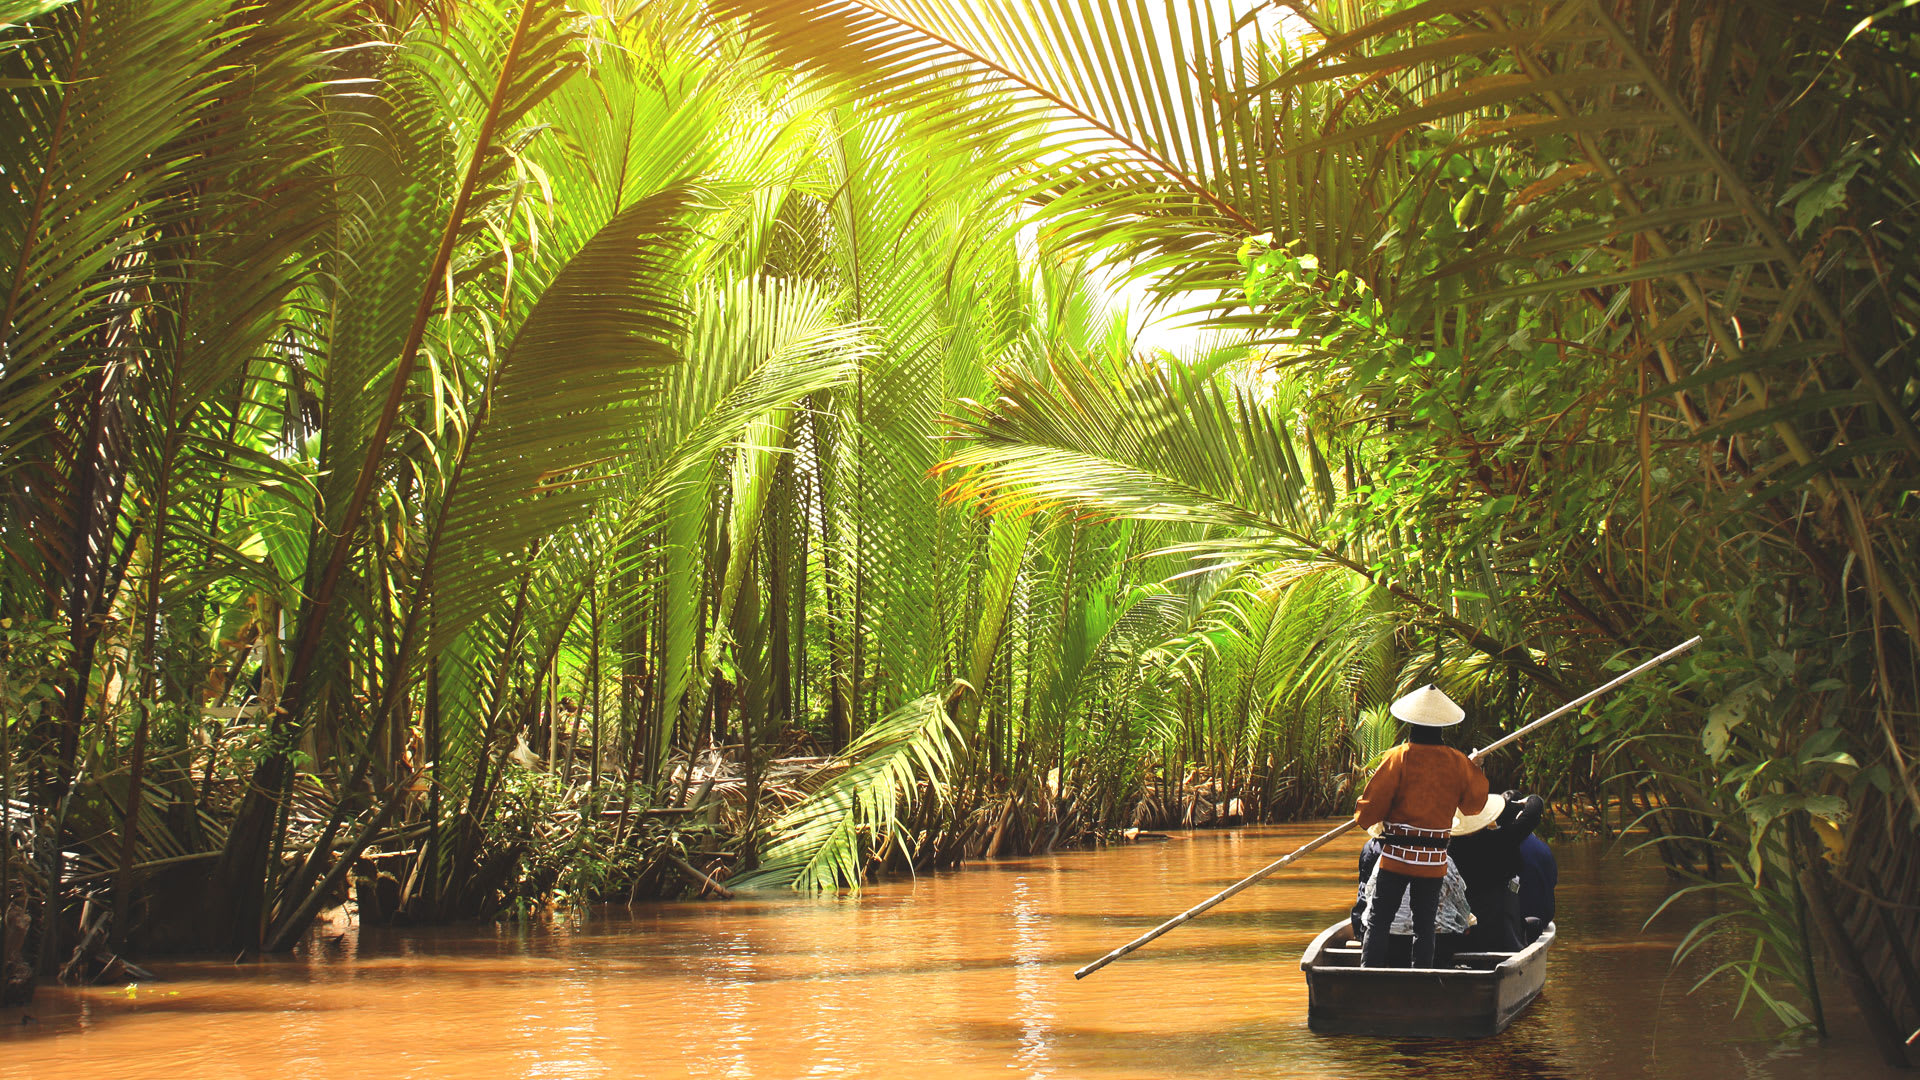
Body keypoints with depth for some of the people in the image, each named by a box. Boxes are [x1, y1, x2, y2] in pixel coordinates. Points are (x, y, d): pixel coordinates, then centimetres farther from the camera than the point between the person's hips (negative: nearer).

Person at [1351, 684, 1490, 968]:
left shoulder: (1398, 757, -9)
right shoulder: (1457, 762, 0)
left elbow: (1370, 810, -8)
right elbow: (1474, 804, 15)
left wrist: (1362, 816, 14)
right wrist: (1477, 771, 31)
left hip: (1396, 857, -2)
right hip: (1434, 860, 3)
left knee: (1378, 923, 3)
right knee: (1425, 927, 9)